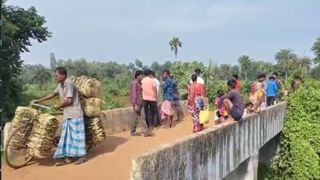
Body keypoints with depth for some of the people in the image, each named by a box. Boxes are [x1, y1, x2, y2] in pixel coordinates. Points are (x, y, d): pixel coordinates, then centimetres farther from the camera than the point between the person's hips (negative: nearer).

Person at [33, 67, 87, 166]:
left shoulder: (69, 84, -17)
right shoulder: (60, 85, 11)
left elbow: (69, 100, -22)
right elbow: (53, 94, 23)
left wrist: (58, 106, -7)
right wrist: (38, 100, 22)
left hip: (75, 114, -9)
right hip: (67, 114, 9)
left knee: (77, 134, -3)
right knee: (66, 135, 8)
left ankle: (82, 156, 7)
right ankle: (68, 157, 14)